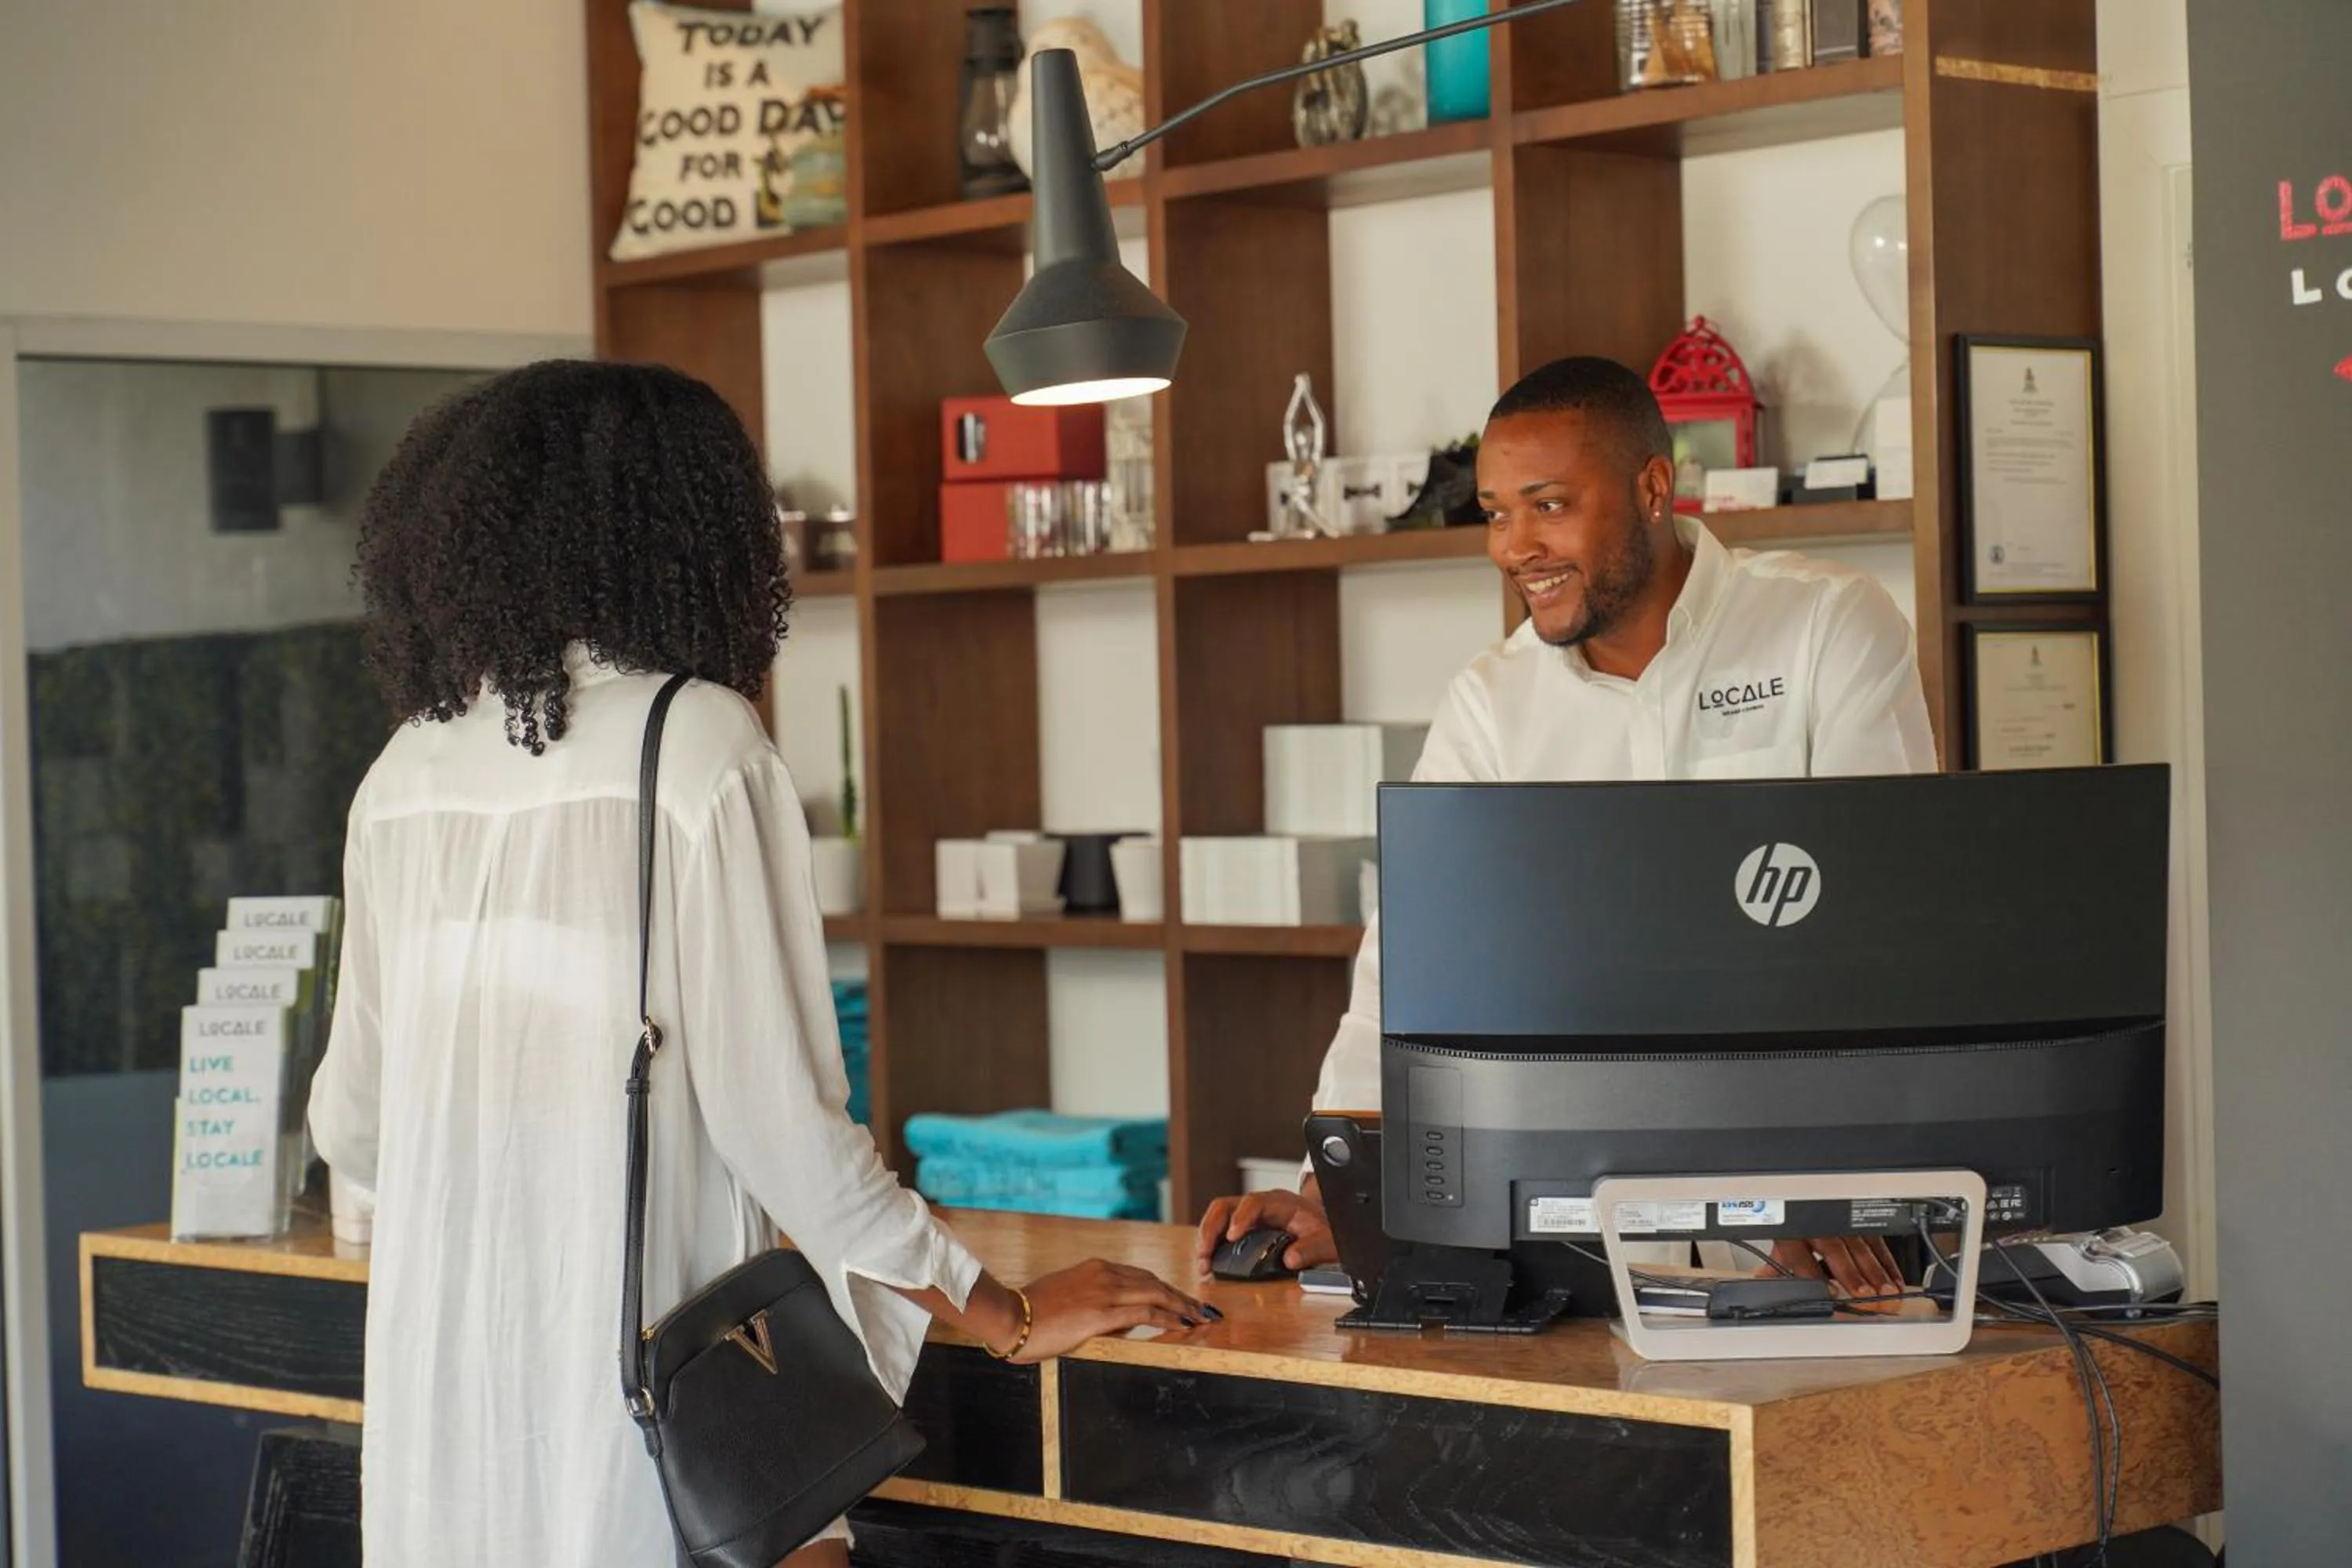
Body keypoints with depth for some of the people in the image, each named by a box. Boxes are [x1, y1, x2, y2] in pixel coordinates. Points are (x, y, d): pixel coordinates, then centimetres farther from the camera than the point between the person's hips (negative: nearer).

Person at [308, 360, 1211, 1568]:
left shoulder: (405, 777, 7)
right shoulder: (695, 743, -9)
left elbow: (350, 1125, 13)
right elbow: (776, 1115, -12)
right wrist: (1005, 1318, -1)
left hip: (439, 1417, 6)